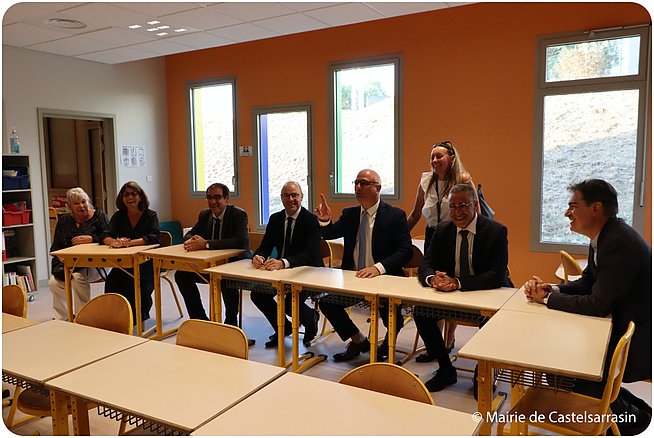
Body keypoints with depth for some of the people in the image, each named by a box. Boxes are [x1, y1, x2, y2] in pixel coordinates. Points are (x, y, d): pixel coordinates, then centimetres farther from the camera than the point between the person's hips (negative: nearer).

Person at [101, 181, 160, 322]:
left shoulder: (150, 216, 0)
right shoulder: (119, 216, 12)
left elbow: (154, 238, -16)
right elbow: (105, 236, 2)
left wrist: (129, 242, -29)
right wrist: (114, 241, -23)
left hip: (147, 264, -3)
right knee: (111, 282, -26)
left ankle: (139, 317, -8)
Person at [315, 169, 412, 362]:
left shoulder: (395, 215, -6)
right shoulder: (349, 214, 8)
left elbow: (405, 251, -13)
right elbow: (330, 234, 0)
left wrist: (379, 267, -28)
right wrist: (325, 221, -24)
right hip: (353, 279, 5)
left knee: (388, 307, -29)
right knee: (326, 302, -11)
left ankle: (389, 342, 11)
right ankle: (359, 341, 15)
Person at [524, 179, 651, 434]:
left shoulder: (620, 243, -27)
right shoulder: (604, 236, 3)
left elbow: (598, 305, -26)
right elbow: (587, 282, 12)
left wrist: (548, 298, -15)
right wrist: (550, 289, -5)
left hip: (638, 342, -9)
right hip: (623, 328, 9)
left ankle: (630, 416, 15)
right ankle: (632, 408, 22)